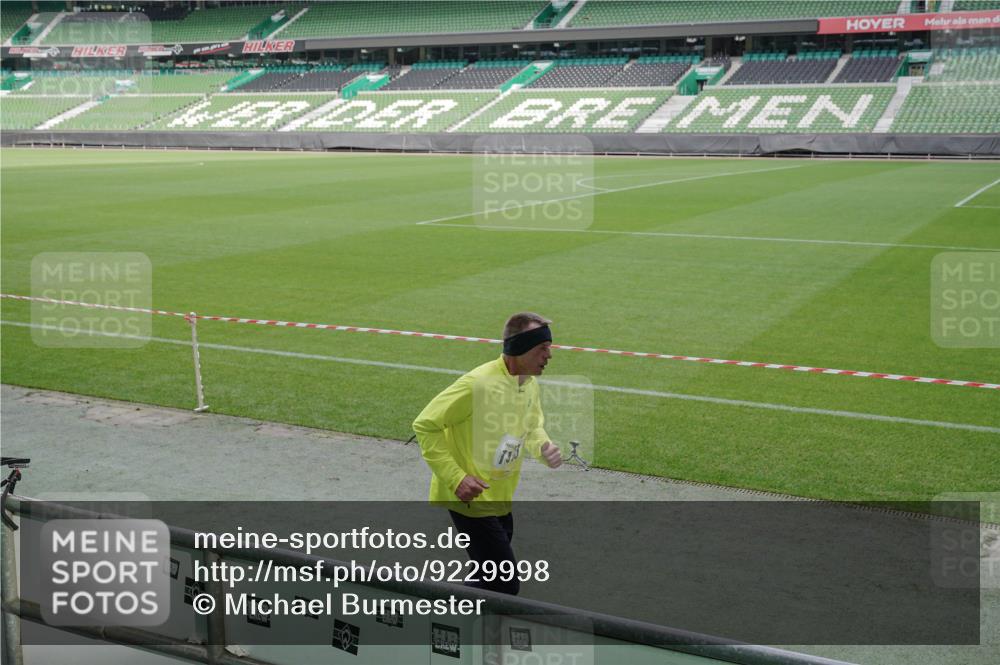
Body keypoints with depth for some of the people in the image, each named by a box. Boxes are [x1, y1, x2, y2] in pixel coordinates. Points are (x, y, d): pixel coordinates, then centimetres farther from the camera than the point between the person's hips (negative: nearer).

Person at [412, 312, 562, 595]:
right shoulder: (479, 384, -24)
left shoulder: (531, 383, 2)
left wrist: (543, 446, -3)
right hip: (469, 498, -8)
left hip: (501, 499, 9)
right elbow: (425, 425, -18)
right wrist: (456, 478, -24)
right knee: (506, 587, -10)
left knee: (495, 581, 17)